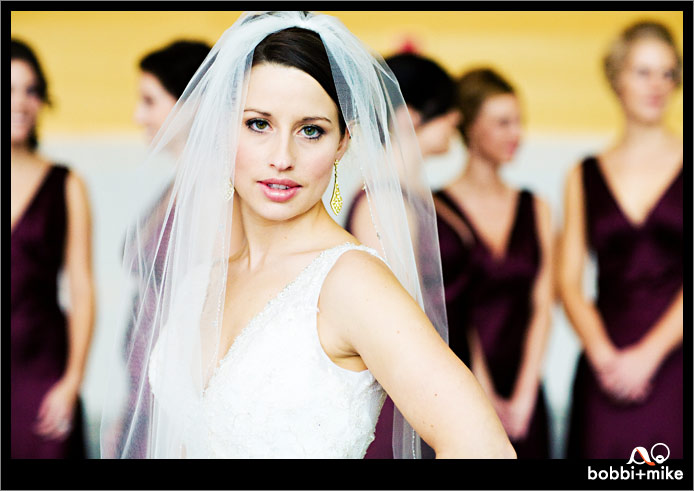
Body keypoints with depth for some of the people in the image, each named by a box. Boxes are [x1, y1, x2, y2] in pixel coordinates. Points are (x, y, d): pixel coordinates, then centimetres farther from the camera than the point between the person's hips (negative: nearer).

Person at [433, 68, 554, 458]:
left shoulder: (535, 210, 11)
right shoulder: (436, 211, -3)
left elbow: (541, 307, 6)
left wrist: (522, 400, -4)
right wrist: (486, 396, -10)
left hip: (522, 401, 4)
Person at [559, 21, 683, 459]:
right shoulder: (586, 176, 12)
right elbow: (569, 283, 8)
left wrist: (649, 353, -10)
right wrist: (602, 354, -8)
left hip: (675, 359, -2)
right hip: (606, 367, 2)